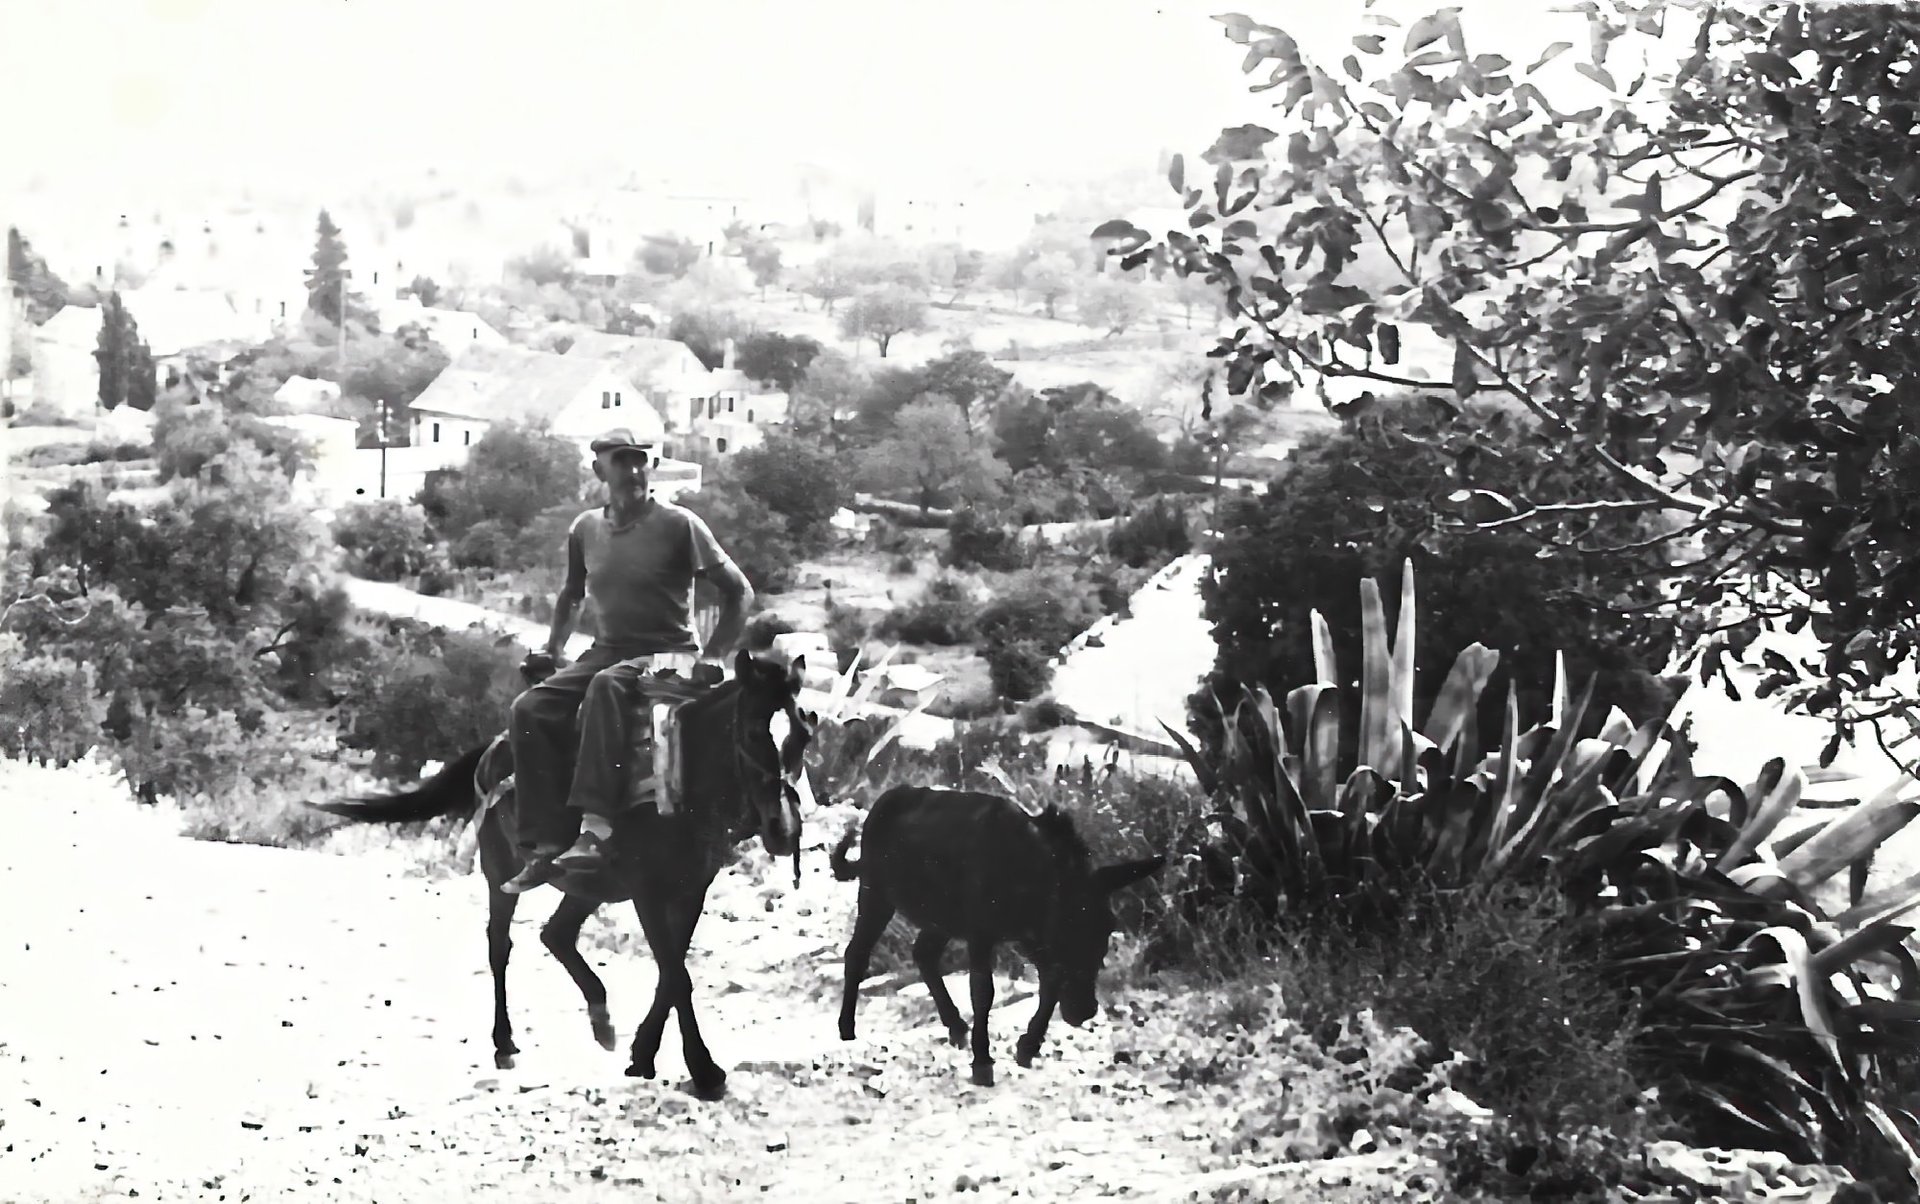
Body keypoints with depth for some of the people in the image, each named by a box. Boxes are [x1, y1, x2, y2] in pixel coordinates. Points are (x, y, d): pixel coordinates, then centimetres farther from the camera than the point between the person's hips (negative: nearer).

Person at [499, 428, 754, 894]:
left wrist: (714, 656, -13)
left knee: (608, 684, -38)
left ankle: (597, 828, -47)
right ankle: (544, 846, -21)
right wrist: (553, 648, 16)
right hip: (604, 653, 5)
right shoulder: (585, 529, 8)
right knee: (531, 709, -20)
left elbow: (738, 591, -5)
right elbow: (571, 594, 28)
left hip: (668, 654, -5)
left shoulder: (678, 524, -7)